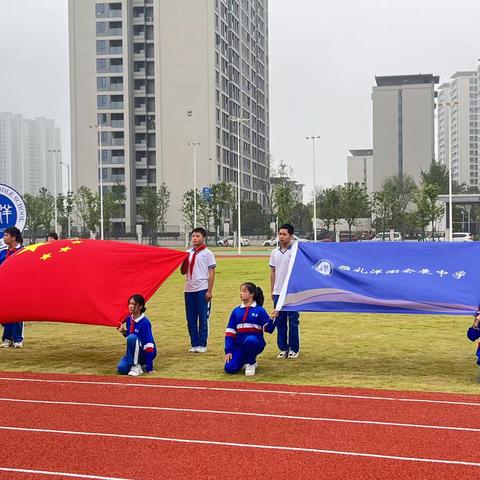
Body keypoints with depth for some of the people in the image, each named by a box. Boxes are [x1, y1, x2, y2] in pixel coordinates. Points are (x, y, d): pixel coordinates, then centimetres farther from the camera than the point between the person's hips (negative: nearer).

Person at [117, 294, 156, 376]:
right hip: (134, 352, 6)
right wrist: (124, 332, -7)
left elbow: (149, 344, -23)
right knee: (121, 369, -20)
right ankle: (141, 365, 7)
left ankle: (137, 366, -19)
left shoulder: (145, 322, -21)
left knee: (132, 337, -34)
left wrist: (149, 368, -26)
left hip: (145, 353, -6)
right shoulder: (128, 319, 0)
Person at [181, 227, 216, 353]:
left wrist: (209, 291, -10)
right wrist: (184, 261, -8)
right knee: (191, 318, 8)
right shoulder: (187, 253, 11)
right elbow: (183, 271, 12)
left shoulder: (207, 253, -1)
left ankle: (202, 344, 7)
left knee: (203, 318, 1)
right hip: (189, 289, 5)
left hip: (202, 290, -5)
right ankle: (194, 343, 16)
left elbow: (211, 273, -3)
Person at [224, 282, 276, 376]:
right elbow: (230, 331, 9)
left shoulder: (259, 310, 2)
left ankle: (251, 363, -10)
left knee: (250, 340, -39)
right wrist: (228, 351, 1)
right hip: (239, 345, 3)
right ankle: (246, 360, 17)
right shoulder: (236, 311, 12)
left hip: (256, 343, -3)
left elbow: (269, 329, -6)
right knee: (229, 368, -17)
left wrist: (272, 319, -26)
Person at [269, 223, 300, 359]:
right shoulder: (275, 252, 11)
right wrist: (272, 290, 12)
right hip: (278, 292, 5)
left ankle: (294, 349, 10)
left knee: (293, 321, 1)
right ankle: (283, 349, 17)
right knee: (280, 322, 9)